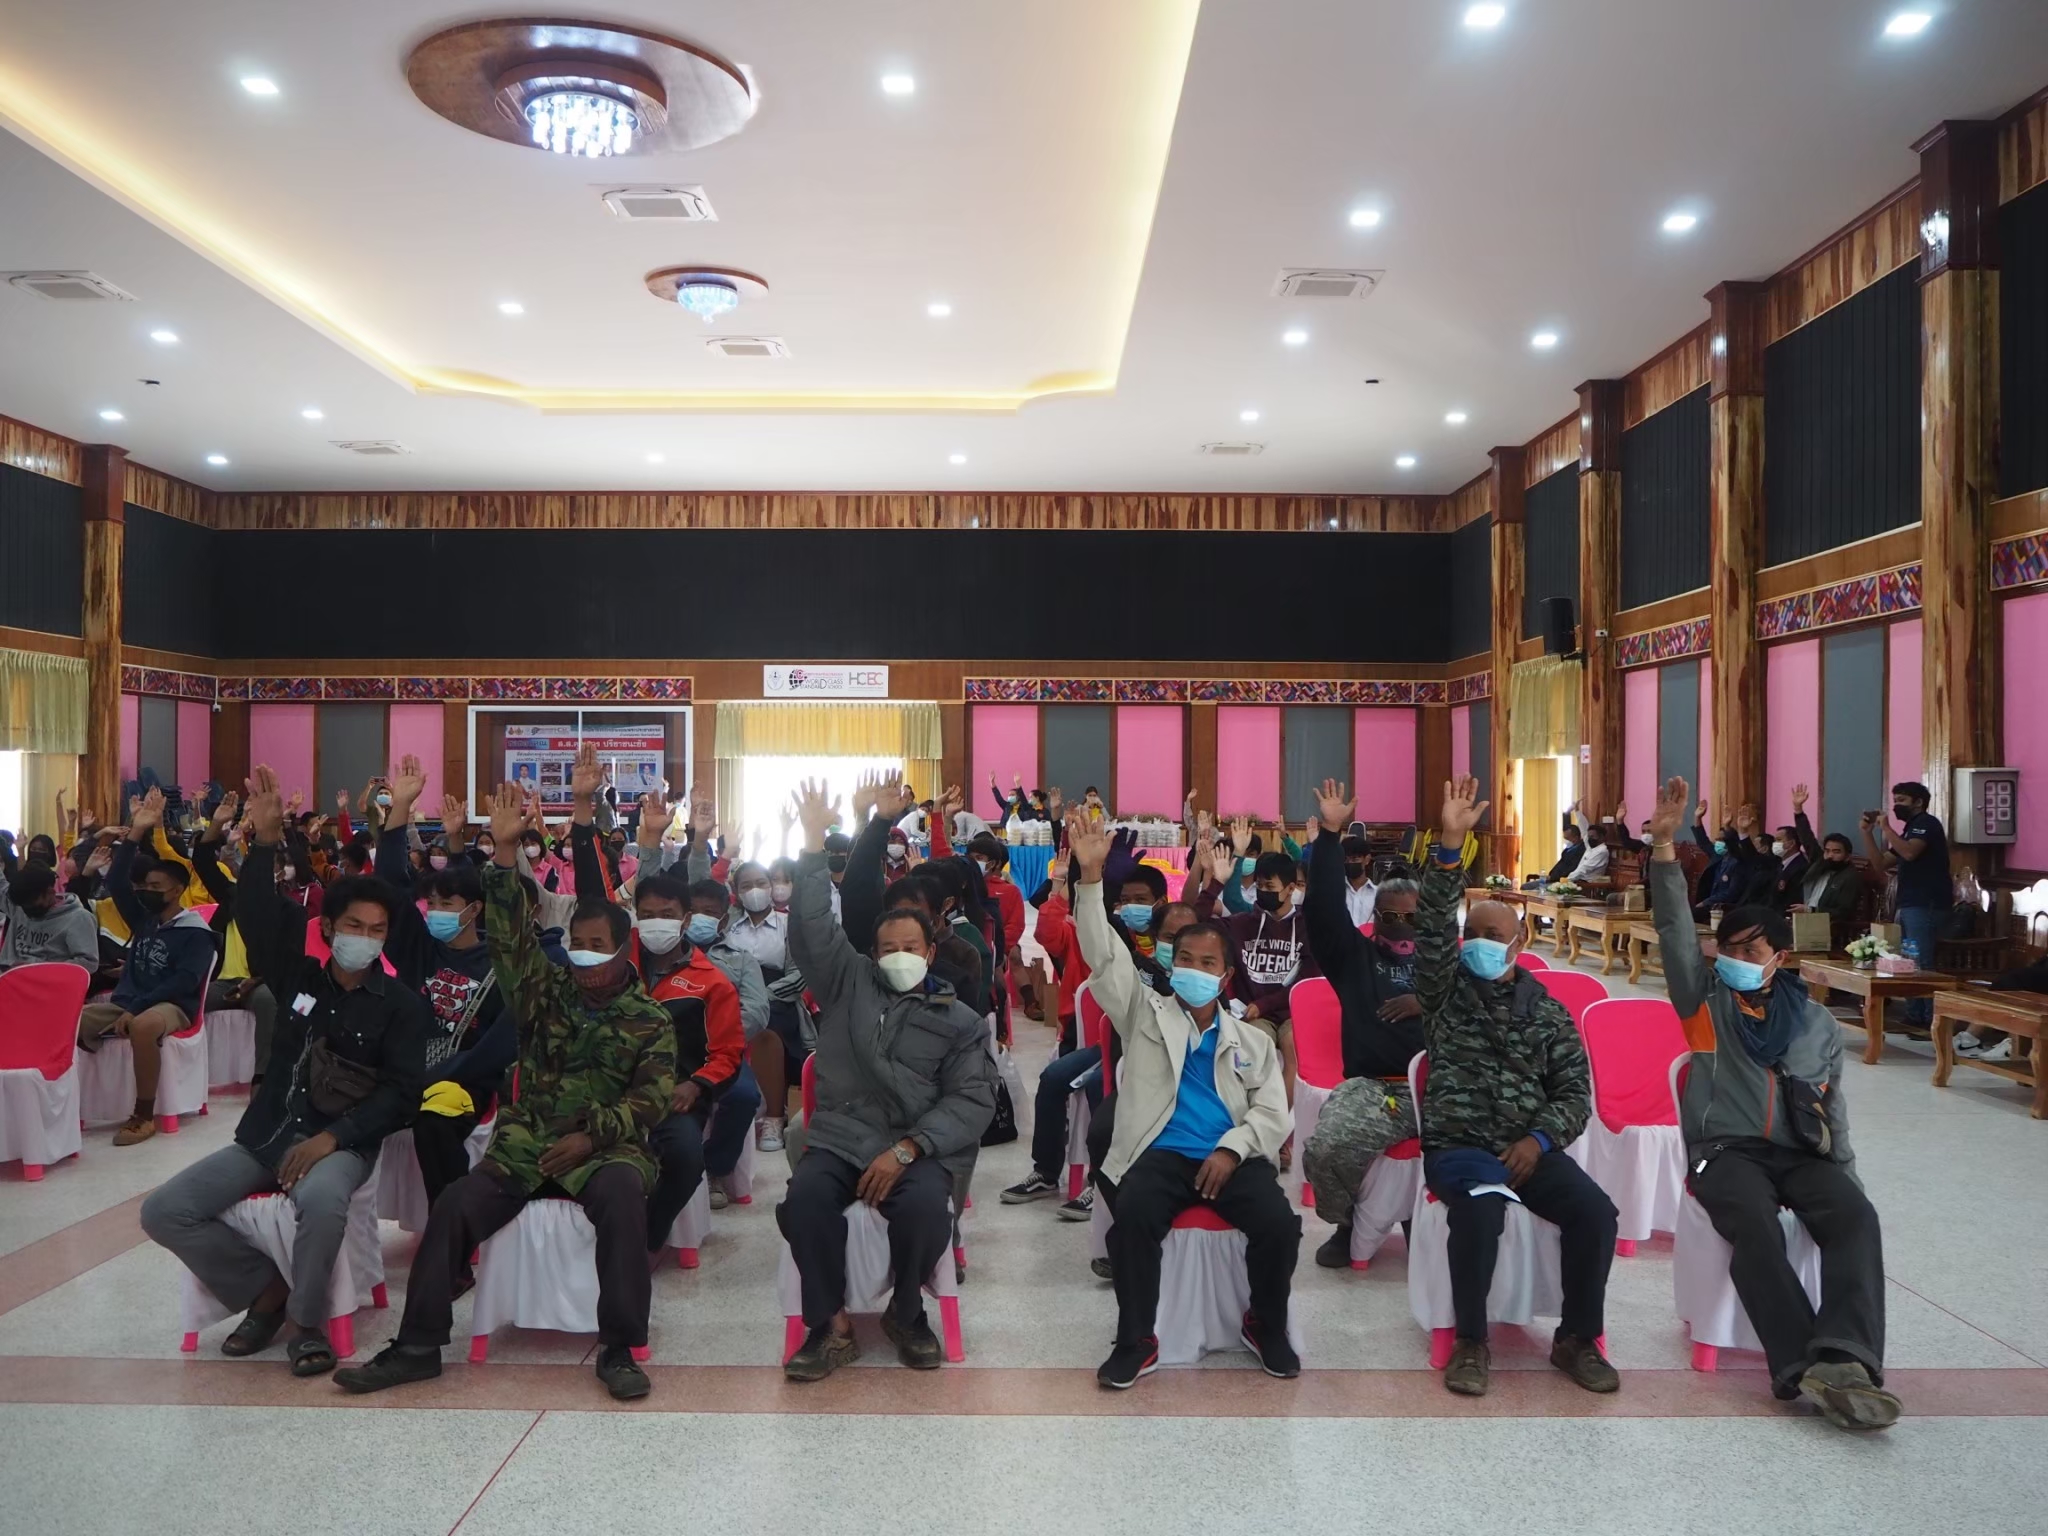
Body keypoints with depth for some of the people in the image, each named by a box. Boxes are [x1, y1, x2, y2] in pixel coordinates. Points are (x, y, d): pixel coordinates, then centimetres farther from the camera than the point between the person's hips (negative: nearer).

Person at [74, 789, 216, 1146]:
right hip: (126, 1002, 6)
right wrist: (136, 832, -1)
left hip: (170, 1006, -6)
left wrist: (136, 1008, -22)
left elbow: (184, 981, -14)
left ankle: (144, 1116, -29)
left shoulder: (196, 932, -4)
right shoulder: (143, 919, 15)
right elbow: (115, 882, 7)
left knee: (143, 1026, -41)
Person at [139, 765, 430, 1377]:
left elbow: (401, 1092, -9)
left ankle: (308, 1321, -12)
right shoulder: (300, 977, 10)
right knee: (164, 1211, -11)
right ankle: (265, 1290, 7)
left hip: (343, 1143, -5)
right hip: (266, 1133, 5)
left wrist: (333, 1138, -19)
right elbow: (258, 918, -3)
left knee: (320, 1200, -39)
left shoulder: (401, 1005, -1)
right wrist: (266, 841, -15)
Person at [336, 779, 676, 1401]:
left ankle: (619, 1348, -26)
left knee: (624, 1198, -35)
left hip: (605, 1146, -3)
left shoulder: (650, 1020, 6)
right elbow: (510, 934, 0)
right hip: (526, 1139, 3)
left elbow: (652, 1098, -3)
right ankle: (418, 1344, -7)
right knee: (456, 1203, -21)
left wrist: (593, 1136, -17)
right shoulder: (547, 991, 12)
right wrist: (504, 852, -11)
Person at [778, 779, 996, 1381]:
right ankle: (832, 1326, -12)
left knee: (922, 1204, -32)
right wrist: (814, 845, -5)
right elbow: (813, 927, 6)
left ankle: (906, 1312, -1)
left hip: (922, 1145, -1)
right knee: (805, 1195, -31)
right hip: (840, 1135, 1)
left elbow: (971, 1100, 0)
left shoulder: (960, 1022, 11)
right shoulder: (849, 982, 17)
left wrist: (906, 1150, -15)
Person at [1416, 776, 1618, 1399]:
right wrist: (1450, 847, -23)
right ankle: (1470, 1341, -15)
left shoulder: (1548, 1012, 13)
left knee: (1595, 1210, -23)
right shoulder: (1446, 992, 6)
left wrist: (1540, 1138, -10)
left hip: (1531, 1146, 3)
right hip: (1457, 1143, -3)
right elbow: (1433, 927, -11)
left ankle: (1578, 1338, -1)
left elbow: (1575, 1091, 10)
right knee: (1481, 1208, -35)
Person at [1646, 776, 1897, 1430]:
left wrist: (1845, 1175, 12)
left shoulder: (1819, 1023, 17)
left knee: (1857, 1217, -28)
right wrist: (1664, 845, -16)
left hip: (1802, 1153, 3)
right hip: (1725, 1150, -3)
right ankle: (1805, 1367, -39)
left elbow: (1834, 1108, 22)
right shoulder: (1707, 1001, 9)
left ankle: (1844, 1361, -42)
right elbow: (1674, 929, -5)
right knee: (1758, 1228, -33)